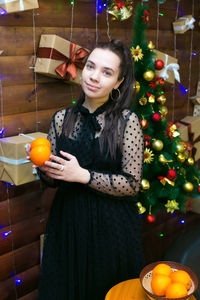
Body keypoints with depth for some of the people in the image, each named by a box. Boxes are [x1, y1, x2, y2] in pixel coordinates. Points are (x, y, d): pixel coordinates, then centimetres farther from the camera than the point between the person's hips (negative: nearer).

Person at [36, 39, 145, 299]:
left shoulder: (127, 121, -12)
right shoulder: (61, 119, -1)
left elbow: (132, 184, -13)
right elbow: (53, 179, 8)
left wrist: (82, 175, -20)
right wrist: (43, 167, -13)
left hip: (112, 226, -3)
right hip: (67, 222, 3)